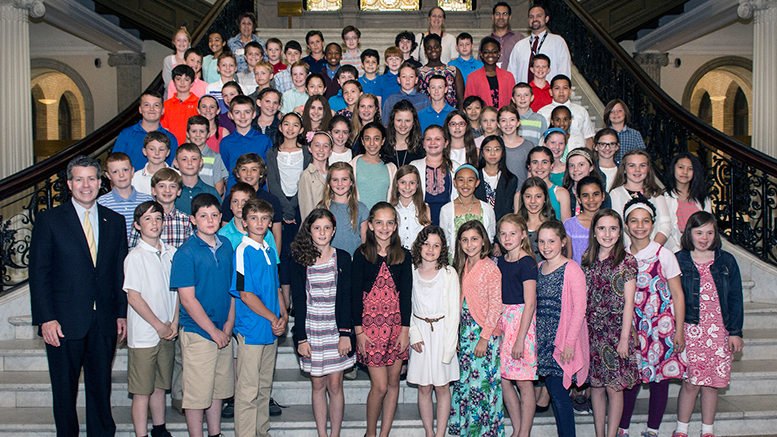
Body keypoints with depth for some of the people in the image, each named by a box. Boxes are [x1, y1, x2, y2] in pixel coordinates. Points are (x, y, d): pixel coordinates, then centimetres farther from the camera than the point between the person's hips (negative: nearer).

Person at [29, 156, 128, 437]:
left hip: (104, 323, 3)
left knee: (101, 388, 12)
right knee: (65, 390, 9)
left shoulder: (115, 221, 8)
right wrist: (46, 319, -11)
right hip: (64, 323, -2)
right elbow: (38, 274, -4)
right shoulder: (49, 220, -1)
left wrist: (122, 313, 5)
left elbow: (120, 272, 10)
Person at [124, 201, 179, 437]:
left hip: (167, 333, 5)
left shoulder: (171, 253, 6)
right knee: (142, 391, 1)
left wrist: (174, 323, 1)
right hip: (143, 335, -5)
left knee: (160, 386, 16)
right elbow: (133, 297, -11)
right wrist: (159, 325, -9)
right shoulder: (135, 257, -10)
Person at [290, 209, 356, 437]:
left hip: (336, 330, 0)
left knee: (335, 386, 2)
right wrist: (301, 338, -6)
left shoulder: (342, 258, 1)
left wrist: (345, 333, -8)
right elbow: (298, 300, -1)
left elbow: (346, 298, -1)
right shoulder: (300, 260, 0)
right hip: (311, 331, 0)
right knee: (318, 385, 8)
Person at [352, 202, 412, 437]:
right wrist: (358, 330, -6)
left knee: (393, 383, 8)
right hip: (370, 323, -2)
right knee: (379, 386, -3)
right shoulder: (361, 255, -2)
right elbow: (356, 294, -2)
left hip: (397, 325, 3)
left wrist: (405, 329, -3)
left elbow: (406, 294, 2)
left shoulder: (403, 256, 3)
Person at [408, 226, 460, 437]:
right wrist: (414, 334, -6)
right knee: (424, 388, 6)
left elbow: (453, 311, -5)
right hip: (420, 334, 2)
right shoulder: (411, 272, 1)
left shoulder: (449, 273, -4)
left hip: (443, 332, -1)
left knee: (442, 387, 3)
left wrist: (449, 347, -10)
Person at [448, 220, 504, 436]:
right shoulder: (462, 266, 9)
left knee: (482, 382, -1)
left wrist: (484, 337, -16)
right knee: (464, 381, 12)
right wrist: (455, 333, 9)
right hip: (465, 330, 7)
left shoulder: (490, 268, -11)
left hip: (485, 331, -7)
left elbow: (496, 305, -14)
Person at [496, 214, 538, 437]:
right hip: (502, 320, 7)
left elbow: (529, 304, -14)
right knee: (503, 379, 9)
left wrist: (520, 339, -17)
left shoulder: (527, 263, -10)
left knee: (523, 382, 0)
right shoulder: (500, 262, 11)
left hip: (522, 321, -7)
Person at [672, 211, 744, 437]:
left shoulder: (726, 261, 6)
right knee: (691, 382, -3)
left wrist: (735, 331, 5)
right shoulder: (678, 261, 0)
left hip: (719, 330, 2)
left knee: (711, 383, 7)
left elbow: (735, 298, 9)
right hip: (690, 330, -2)